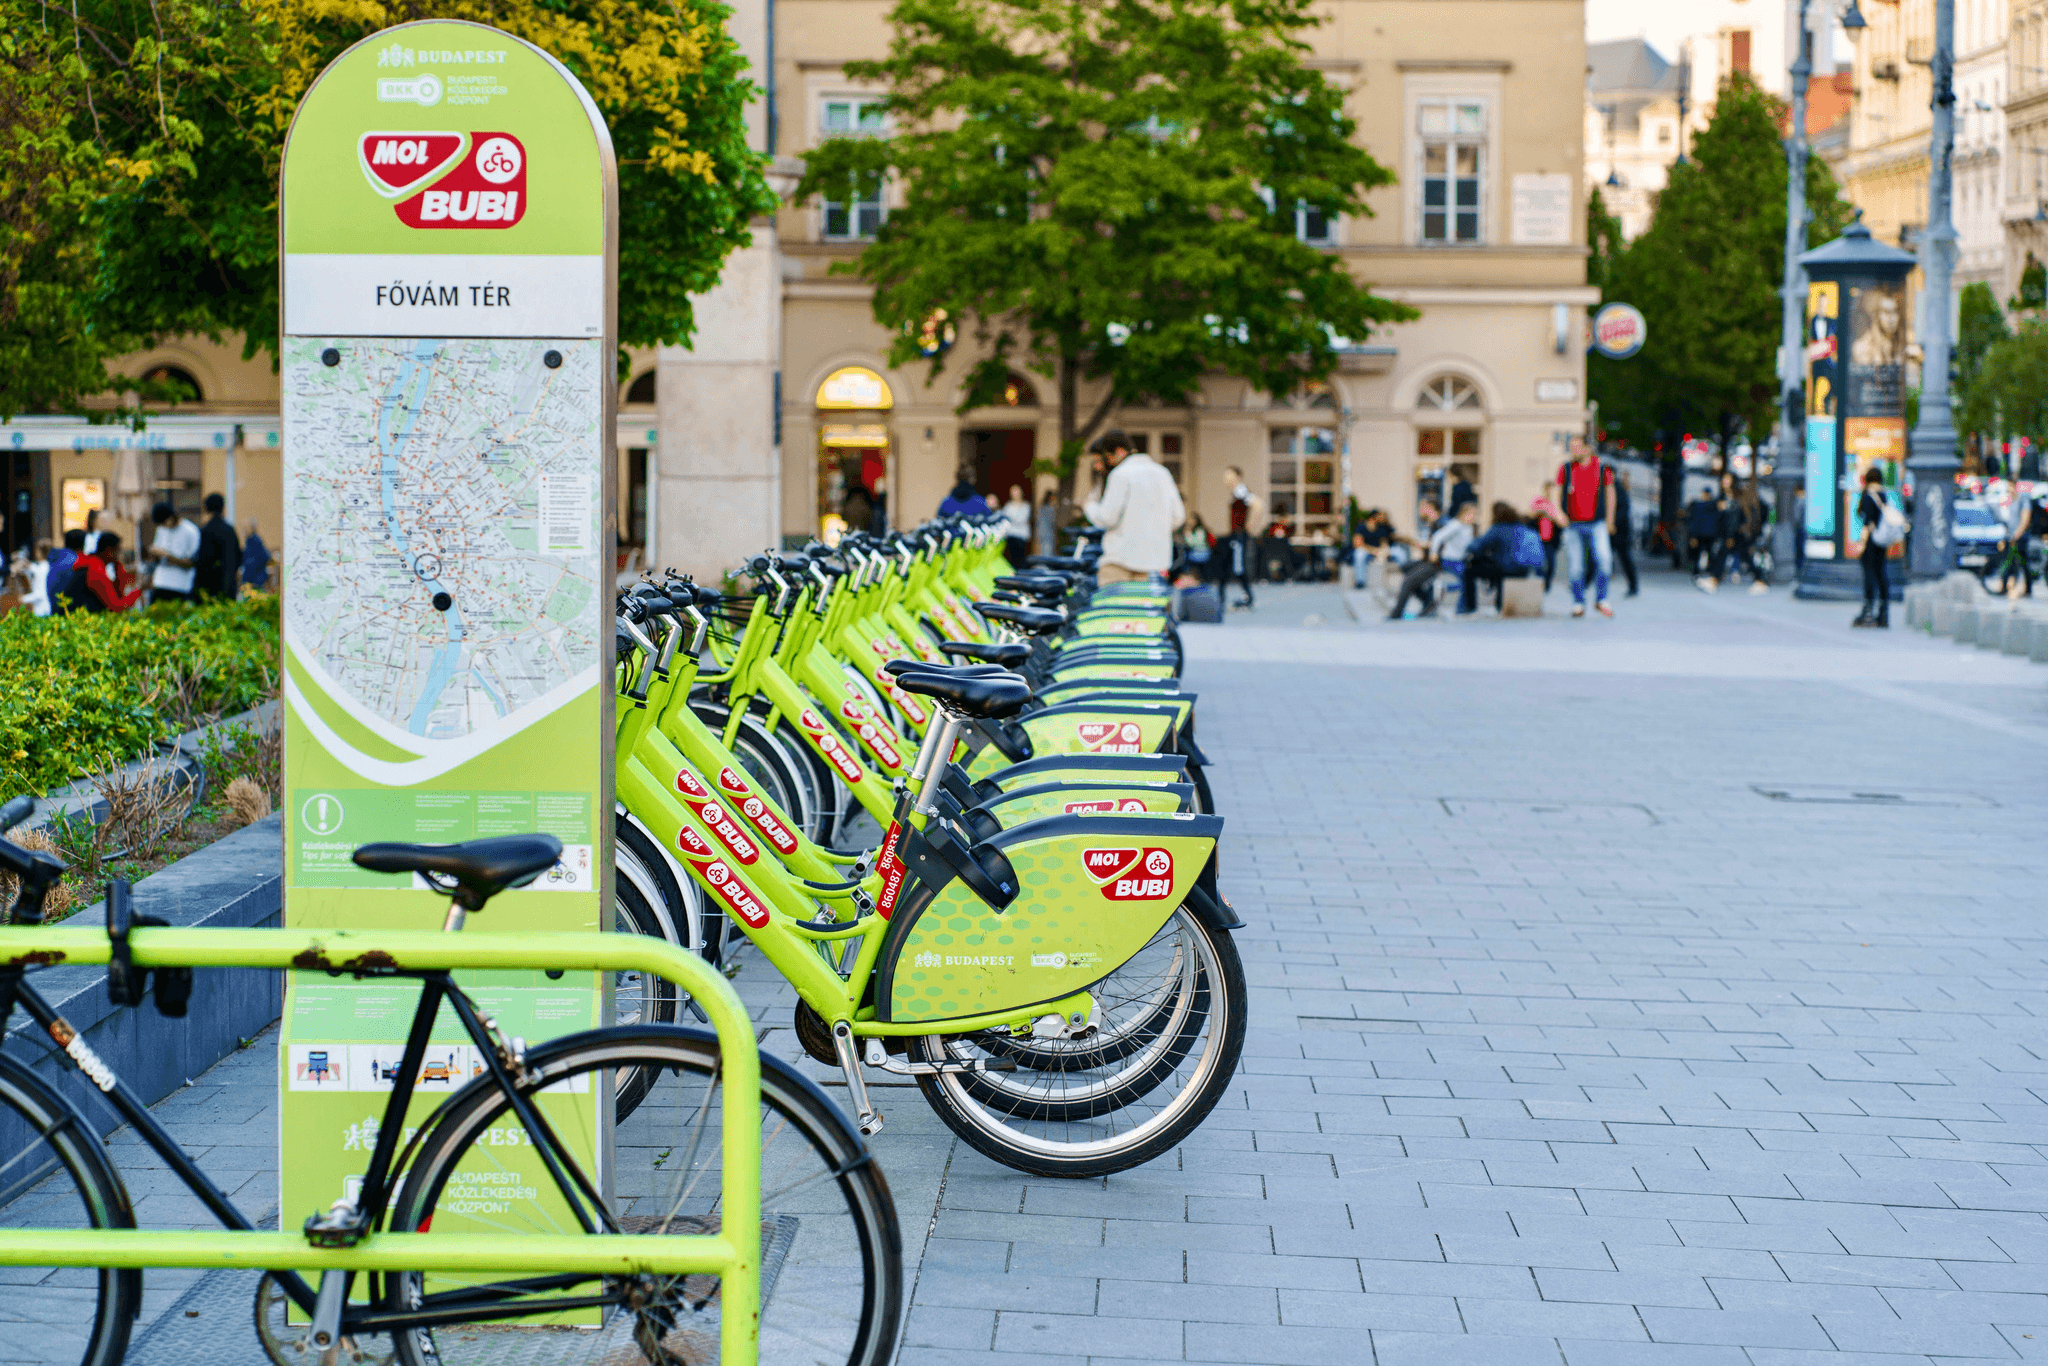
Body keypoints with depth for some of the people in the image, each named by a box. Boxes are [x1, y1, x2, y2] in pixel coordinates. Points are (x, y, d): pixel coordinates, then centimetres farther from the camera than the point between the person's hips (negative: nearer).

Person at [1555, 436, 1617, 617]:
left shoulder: (1602, 468, 2)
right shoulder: (1565, 469, 3)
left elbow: (1610, 492, 13)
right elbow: (1557, 493, 10)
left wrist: (1609, 519, 10)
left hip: (1597, 523, -1)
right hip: (1573, 524, 1)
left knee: (1604, 558, -15)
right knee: (1575, 565, 0)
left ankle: (1601, 600, 0)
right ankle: (1578, 603, 14)